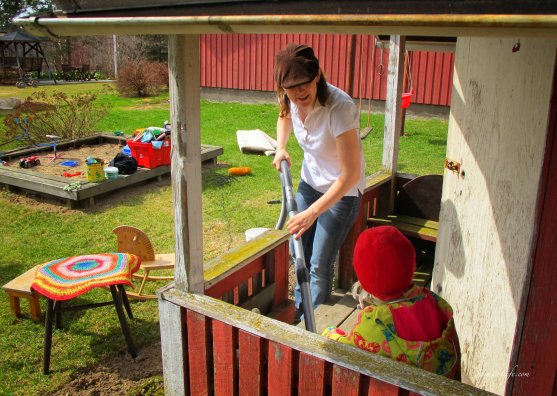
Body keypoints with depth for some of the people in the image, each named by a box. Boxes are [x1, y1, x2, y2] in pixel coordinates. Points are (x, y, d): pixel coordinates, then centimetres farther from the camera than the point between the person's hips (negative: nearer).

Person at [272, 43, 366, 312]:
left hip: (342, 191, -6)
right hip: (310, 182, 7)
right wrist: (280, 148, -4)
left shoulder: (339, 108, -36)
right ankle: (299, 311, 43)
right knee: (300, 252, 18)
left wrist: (312, 213, -35)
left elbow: (351, 173, -34)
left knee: (319, 265, 0)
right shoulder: (291, 99, -16)